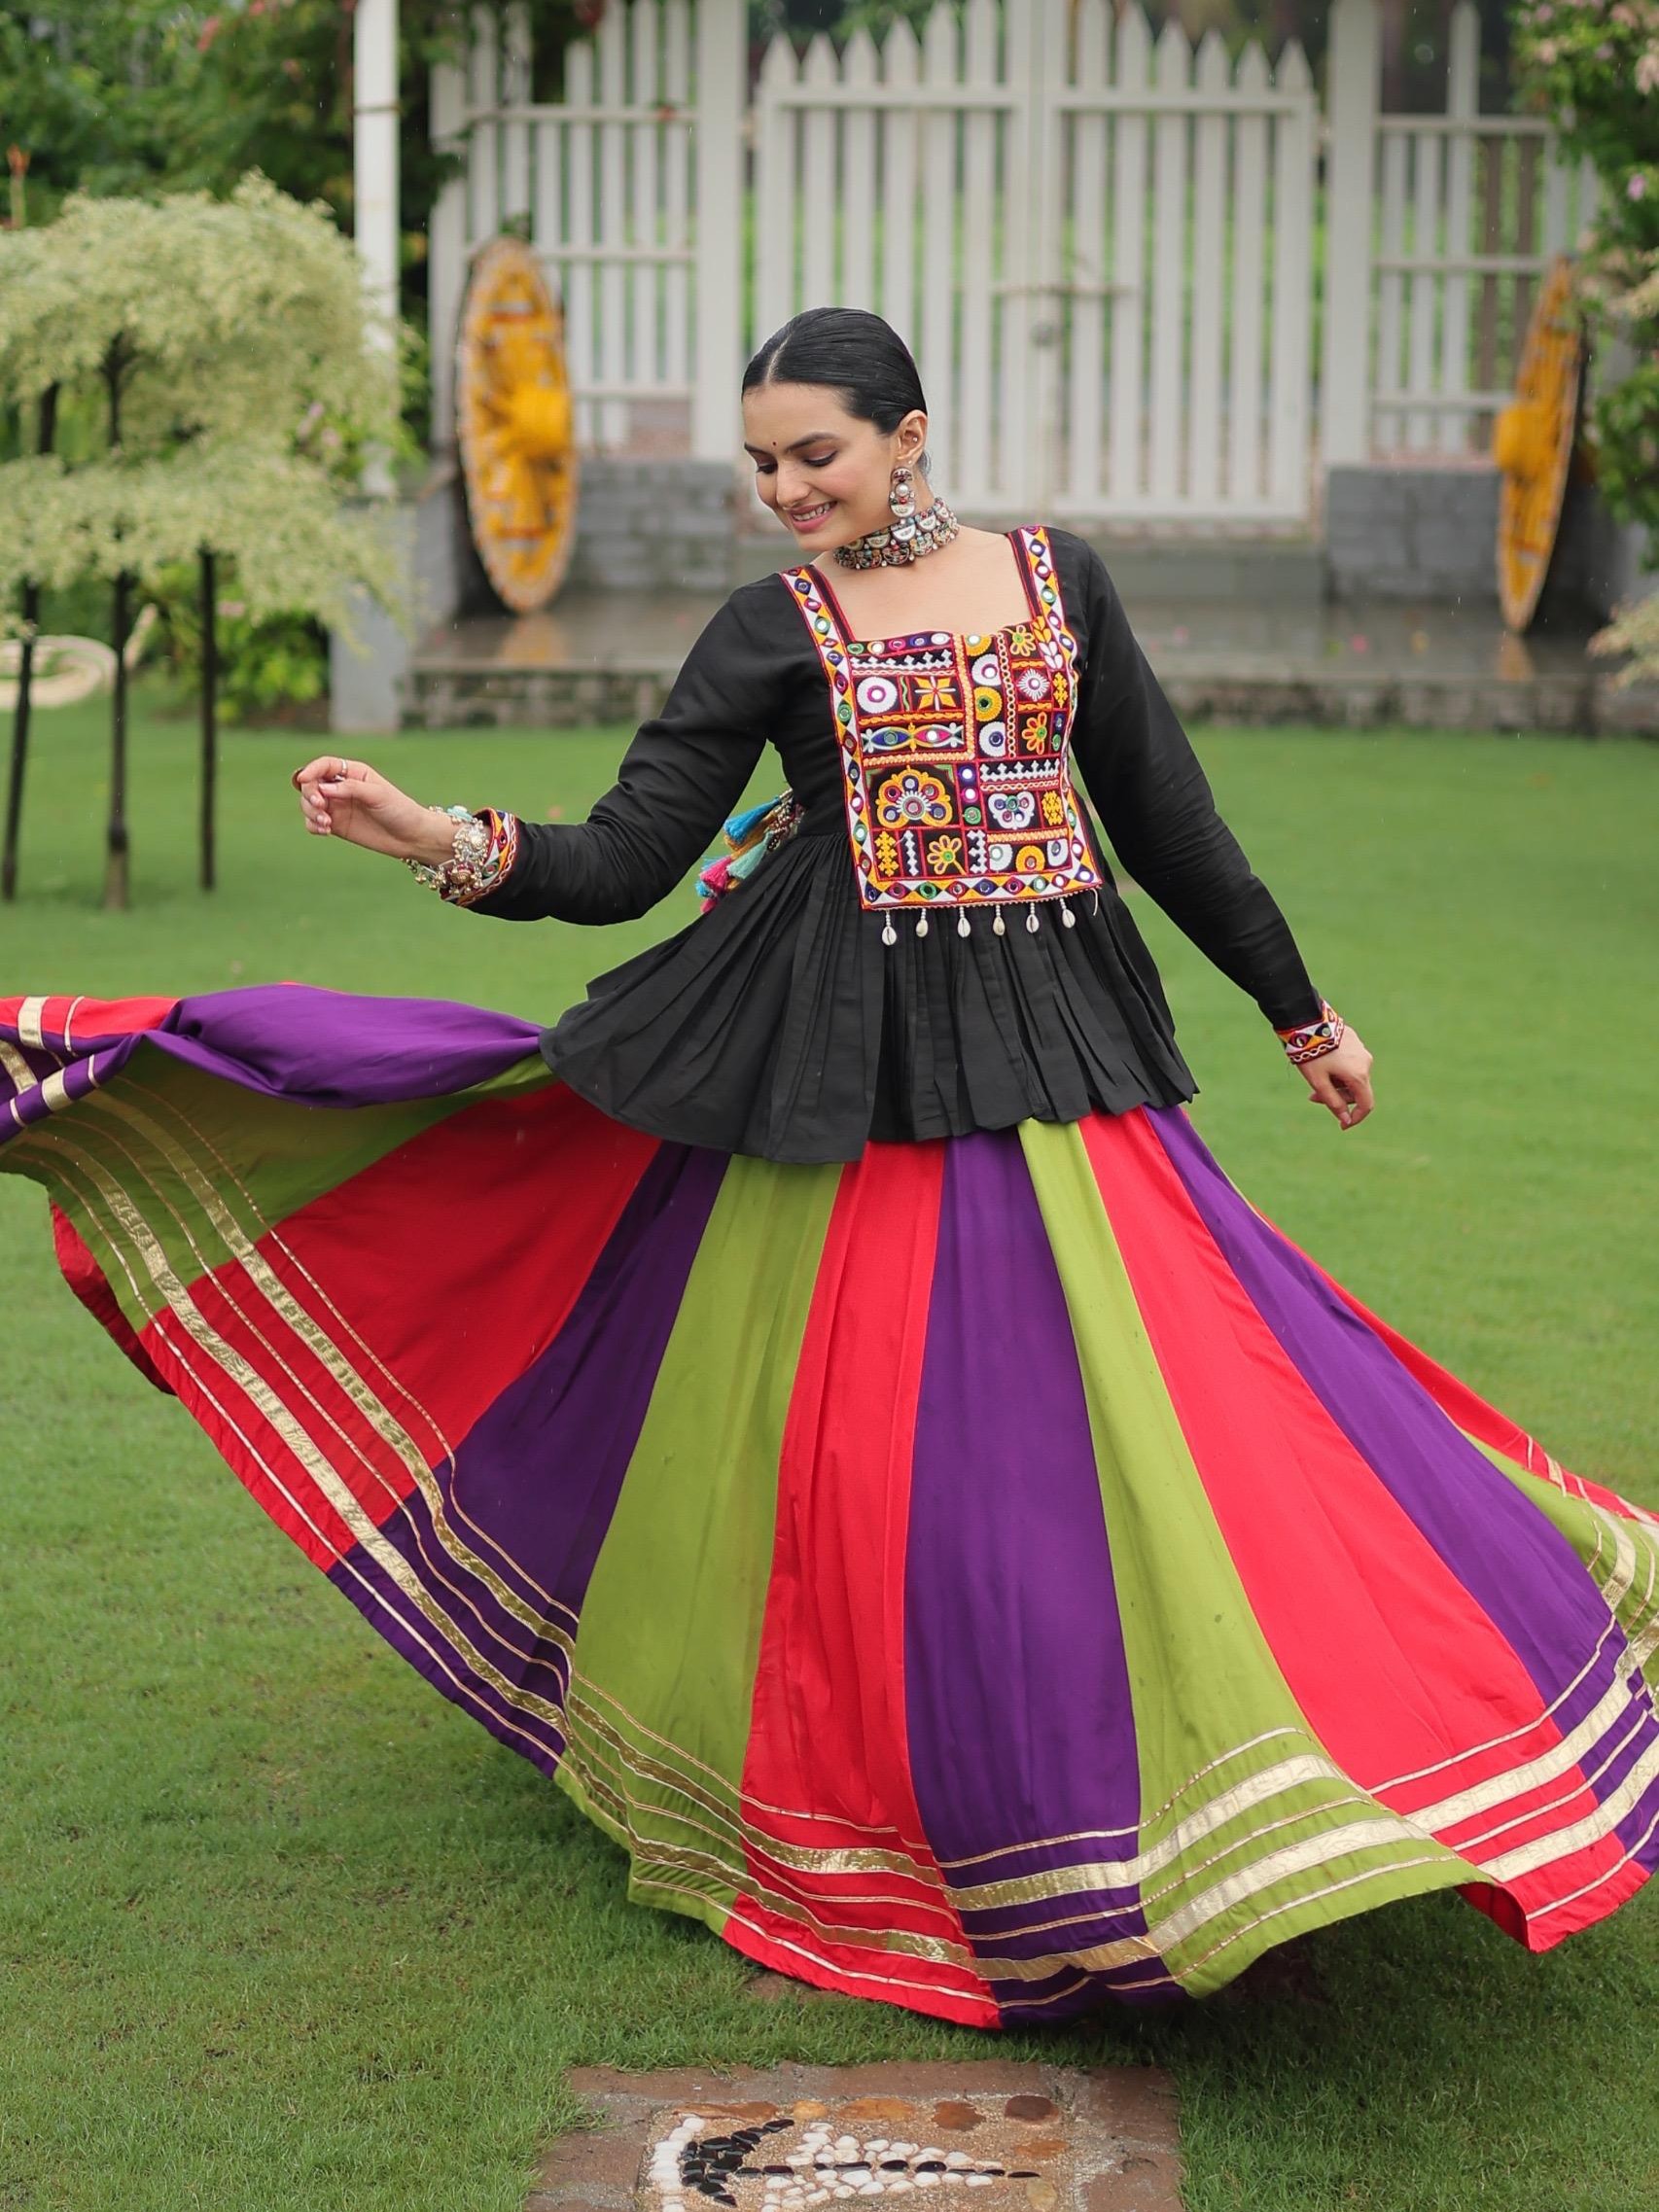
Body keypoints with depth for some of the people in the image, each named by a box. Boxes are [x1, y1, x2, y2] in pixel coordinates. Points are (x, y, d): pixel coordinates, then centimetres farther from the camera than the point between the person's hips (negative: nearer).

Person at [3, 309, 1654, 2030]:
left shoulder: (1059, 580, 8)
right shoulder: (772, 632, 1)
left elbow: (1166, 812, 14)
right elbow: (622, 860, -5)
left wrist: (1300, 1010, 18)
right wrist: (445, 842, -23)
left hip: (1058, 1051, 2)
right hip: (852, 1077, -2)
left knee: (1154, 1408, -1)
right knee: (866, 1450, -1)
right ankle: (851, 1820, 14)